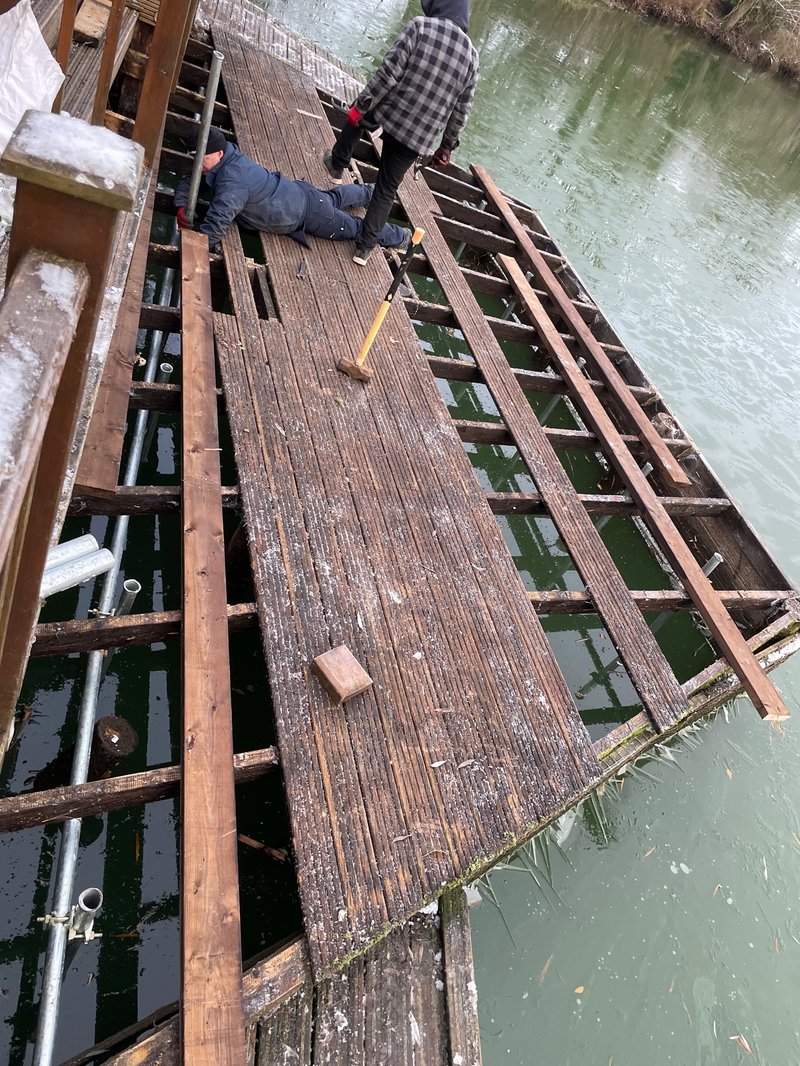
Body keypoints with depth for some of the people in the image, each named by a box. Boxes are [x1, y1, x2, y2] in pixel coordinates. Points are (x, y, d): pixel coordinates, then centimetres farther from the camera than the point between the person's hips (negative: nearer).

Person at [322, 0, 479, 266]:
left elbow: (389, 71, -14)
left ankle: (337, 164, 42)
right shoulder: (471, 55, 7)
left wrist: (361, 104, -7)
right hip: (420, 136, 3)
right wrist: (447, 146, 20)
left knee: (358, 115, 32)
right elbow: (461, 111, 9)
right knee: (387, 189, 16)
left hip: (389, 113, -3)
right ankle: (365, 246, 13)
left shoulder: (420, 25, -6)